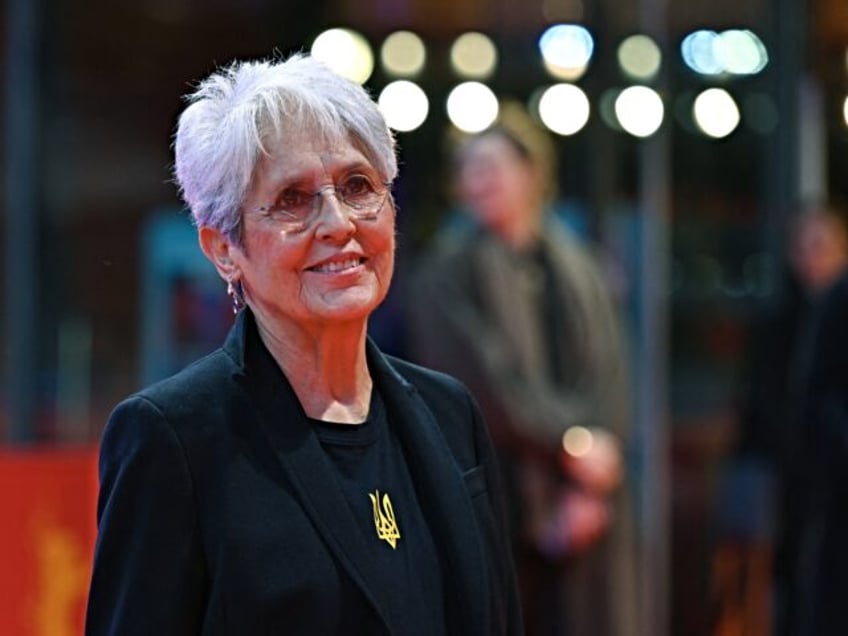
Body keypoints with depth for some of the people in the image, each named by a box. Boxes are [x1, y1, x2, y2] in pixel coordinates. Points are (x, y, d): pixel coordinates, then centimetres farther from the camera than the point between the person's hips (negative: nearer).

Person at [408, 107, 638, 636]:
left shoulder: (578, 271, 11)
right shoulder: (447, 272, 1)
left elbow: (608, 380, 2)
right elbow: (482, 378, -10)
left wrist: (587, 491, -11)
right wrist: (569, 441, -14)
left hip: (580, 509, 3)